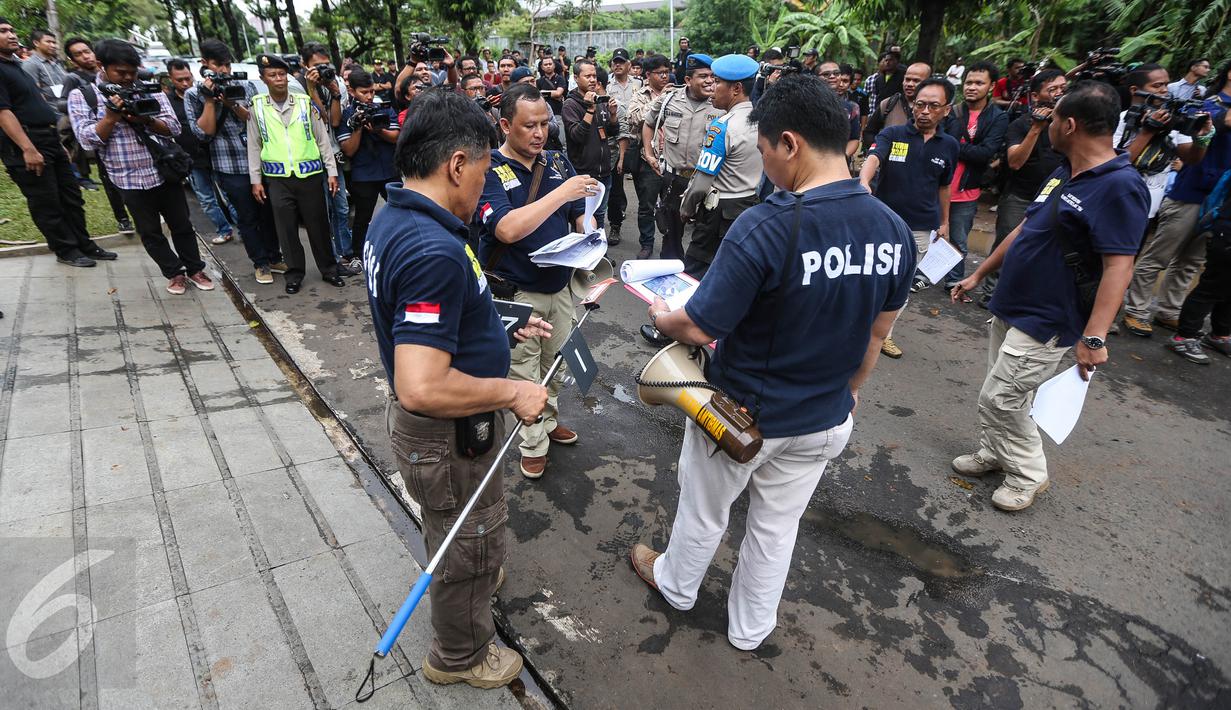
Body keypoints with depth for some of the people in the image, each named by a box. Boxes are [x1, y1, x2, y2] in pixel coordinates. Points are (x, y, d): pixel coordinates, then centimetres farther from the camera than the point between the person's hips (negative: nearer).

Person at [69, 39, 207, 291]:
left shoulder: (150, 91, 3)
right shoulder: (82, 96, -2)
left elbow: (173, 128, -1)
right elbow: (87, 139, -10)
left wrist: (147, 120, -19)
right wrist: (111, 116, -21)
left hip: (166, 173, 1)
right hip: (130, 180, -1)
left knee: (181, 225, 11)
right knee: (150, 232, 9)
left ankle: (195, 269, 25)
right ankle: (174, 273, 23)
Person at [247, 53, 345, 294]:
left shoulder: (305, 102, 1)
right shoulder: (257, 106, 4)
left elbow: (322, 139, 5)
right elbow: (254, 146, 8)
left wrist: (332, 172, 1)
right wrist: (255, 179, 6)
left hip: (310, 175, -1)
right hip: (278, 178, 1)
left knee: (318, 225, 6)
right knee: (286, 229, 5)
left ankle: (329, 269, 19)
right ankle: (294, 274, 18)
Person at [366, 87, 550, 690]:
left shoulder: (392, 219, -1)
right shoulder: (434, 251, -34)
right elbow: (422, 387, -38)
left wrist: (502, 324, 11)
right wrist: (512, 392, -25)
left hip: (425, 424, 9)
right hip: (448, 435, -9)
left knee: (453, 532, 34)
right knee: (472, 546, 16)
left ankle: (472, 578, 62)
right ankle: (460, 656, 42)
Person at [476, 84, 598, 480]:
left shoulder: (557, 162, 3)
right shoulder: (489, 170, -16)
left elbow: (580, 216, 13)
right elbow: (507, 229, -31)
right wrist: (562, 193, -31)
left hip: (559, 286, 6)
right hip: (515, 294, -6)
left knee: (556, 365, 21)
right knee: (524, 375, 10)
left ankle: (548, 421, 44)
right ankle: (533, 443, 28)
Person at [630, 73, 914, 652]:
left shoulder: (765, 228, -29)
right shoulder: (894, 230, -8)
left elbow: (700, 328, -24)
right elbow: (877, 332, 5)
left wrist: (661, 317, -1)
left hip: (741, 412, -5)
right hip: (824, 420, 5)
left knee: (704, 511, 22)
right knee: (777, 527, 23)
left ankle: (676, 585, 51)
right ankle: (749, 630, 45)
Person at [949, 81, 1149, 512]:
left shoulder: (1119, 186, -19)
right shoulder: (1064, 173, 10)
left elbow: (1118, 267, -25)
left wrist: (1094, 336, -32)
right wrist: (979, 274, 21)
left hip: (1045, 322, -9)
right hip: (1010, 308, 9)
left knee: (1001, 399, -3)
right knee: (1003, 395, 18)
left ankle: (1028, 476, 17)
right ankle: (993, 455, 35)